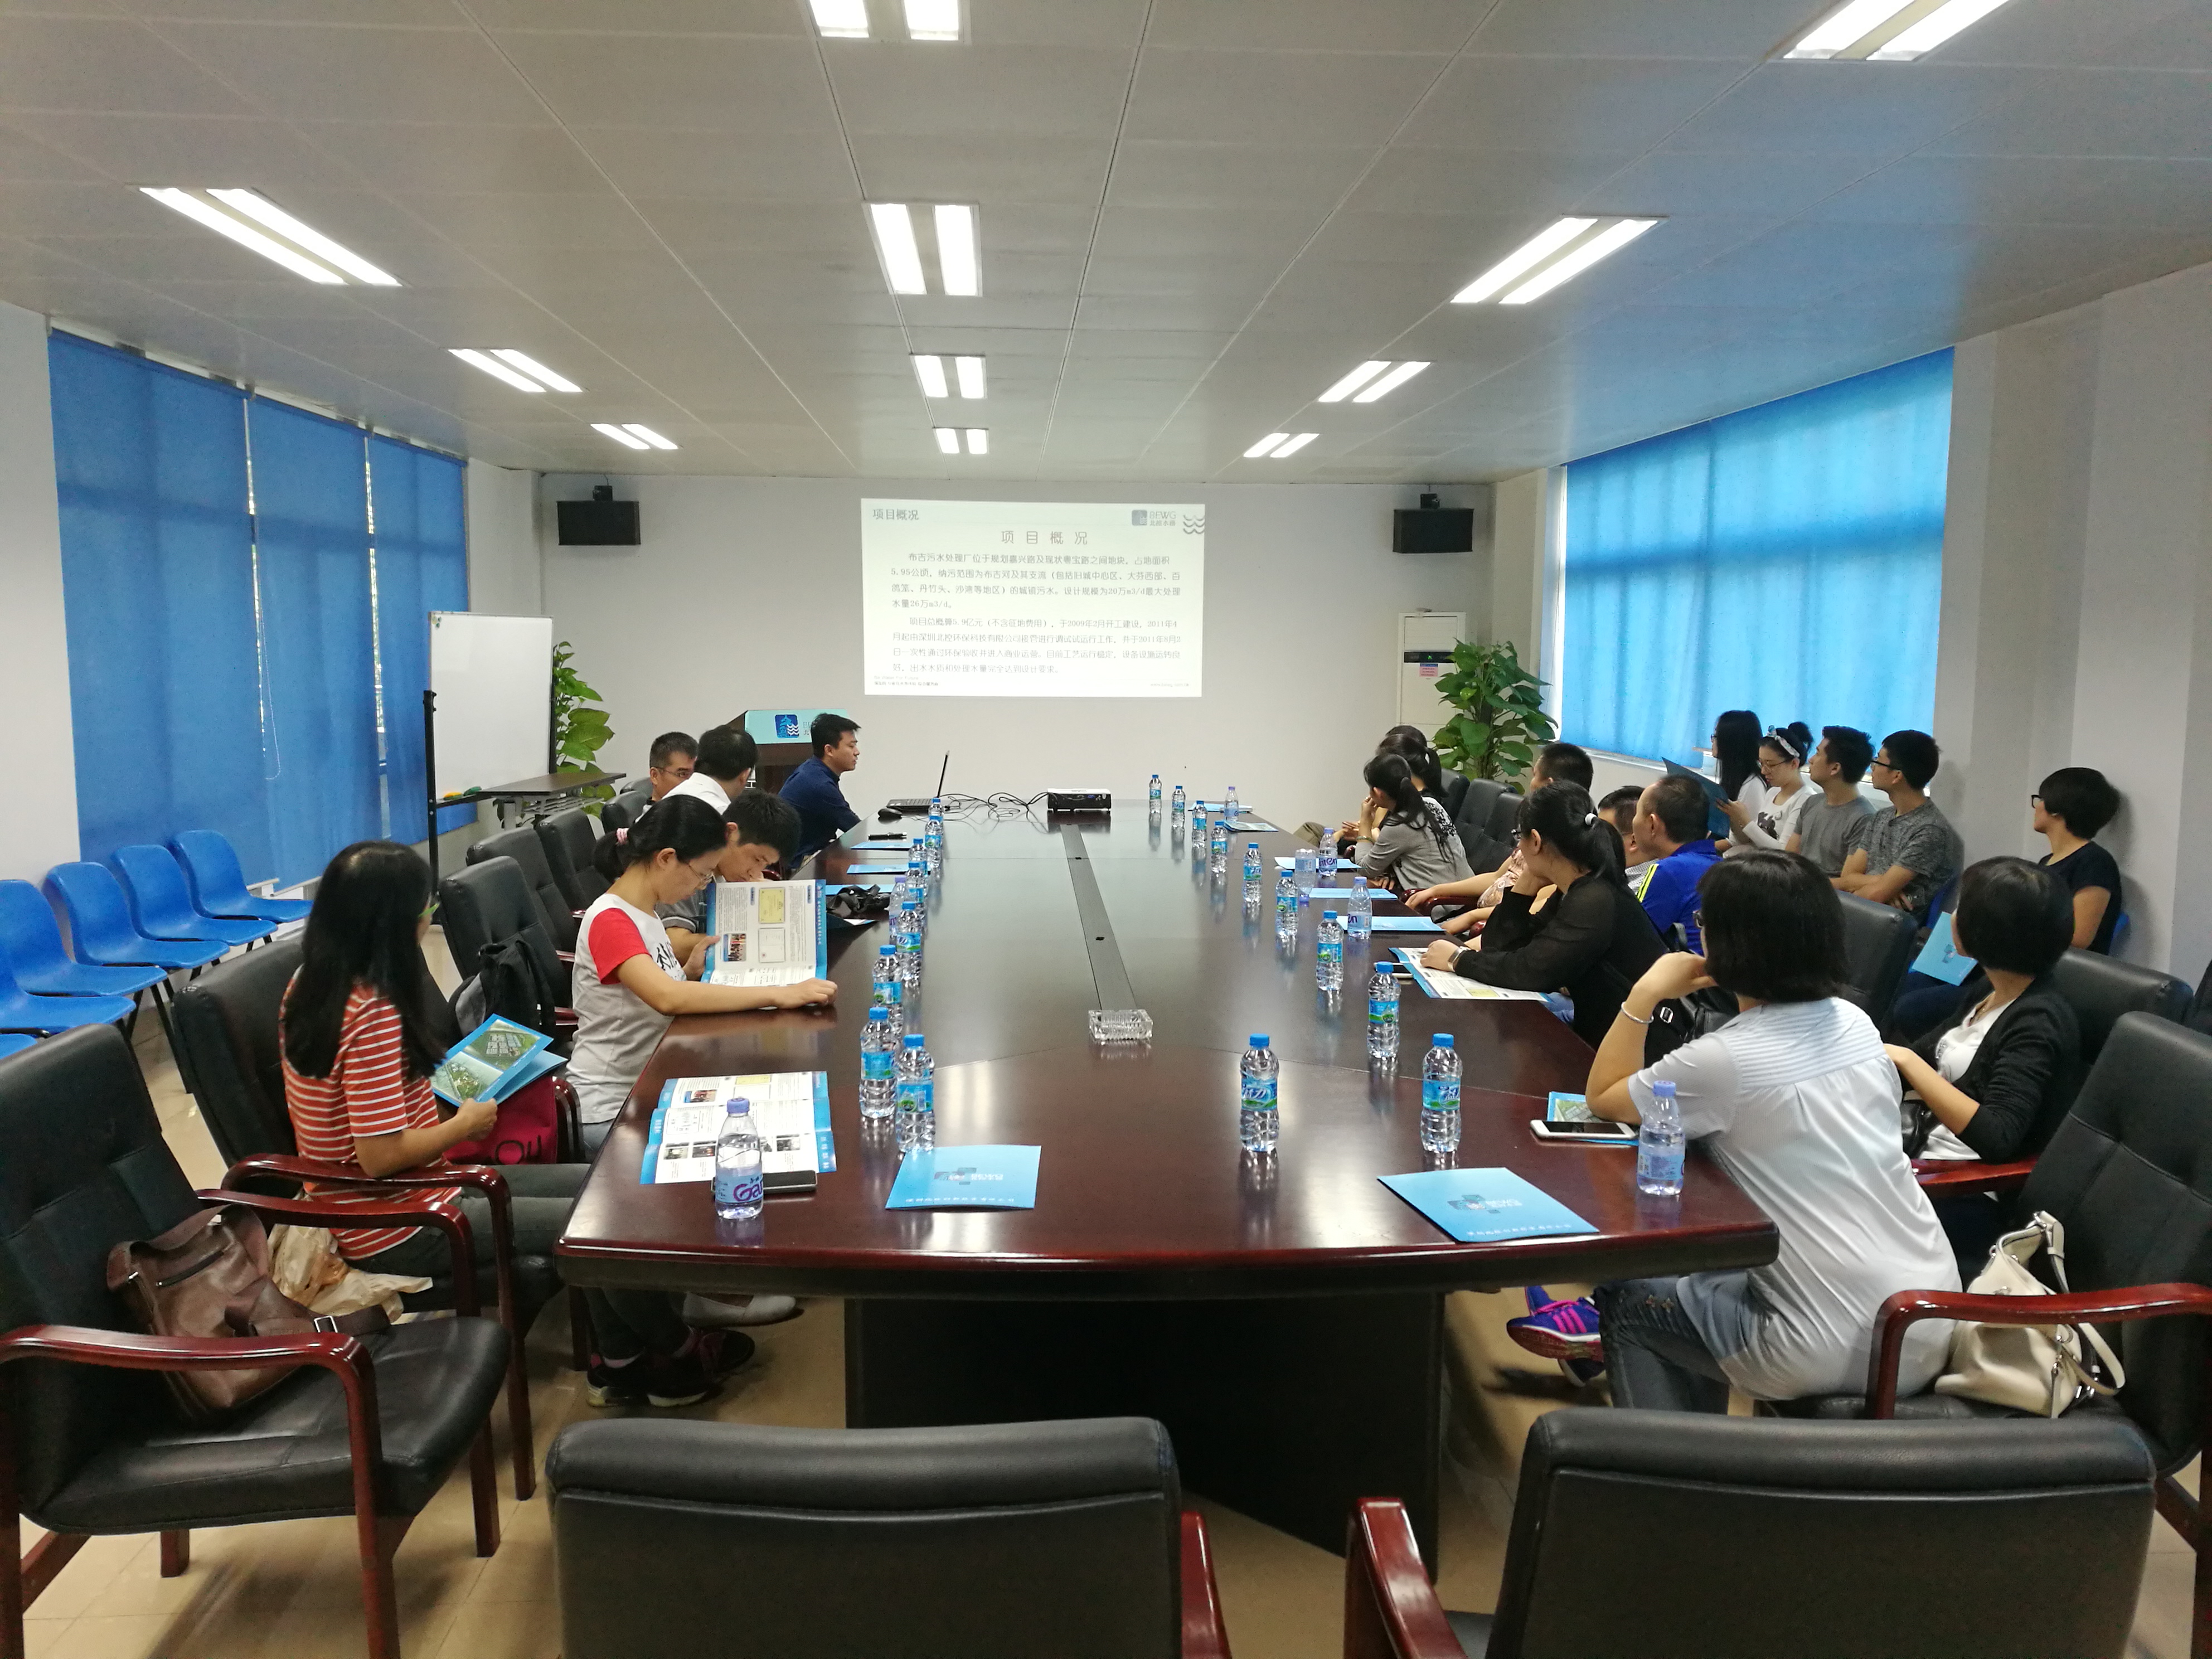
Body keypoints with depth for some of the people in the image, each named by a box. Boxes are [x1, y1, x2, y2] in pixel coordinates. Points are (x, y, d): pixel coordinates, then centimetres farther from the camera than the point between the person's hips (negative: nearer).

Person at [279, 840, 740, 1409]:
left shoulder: (310, 987, 2)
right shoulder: (372, 1014, -28)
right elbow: (381, 1155, -28)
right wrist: (465, 1124, -13)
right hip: (397, 1233, -10)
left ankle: (619, 1361, 18)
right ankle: (678, 1354, 19)